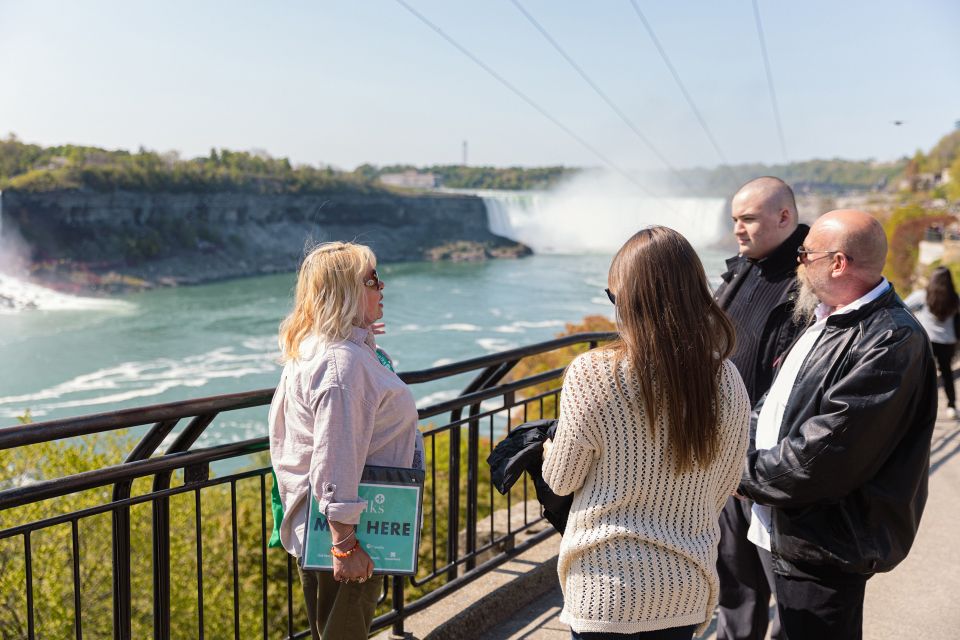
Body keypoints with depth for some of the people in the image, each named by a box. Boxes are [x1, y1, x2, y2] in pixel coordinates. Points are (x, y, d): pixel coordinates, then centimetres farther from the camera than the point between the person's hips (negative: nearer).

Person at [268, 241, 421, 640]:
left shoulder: (305, 350, 8)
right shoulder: (344, 361, -25)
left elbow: (280, 432, 18)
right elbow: (336, 461, -28)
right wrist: (345, 545, -24)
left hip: (311, 528, 10)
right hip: (338, 532, -10)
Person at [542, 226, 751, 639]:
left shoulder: (593, 373, -20)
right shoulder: (727, 381, -7)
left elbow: (561, 481, -7)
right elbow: (722, 491, 5)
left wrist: (548, 449, 15)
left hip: (608, 588, -4)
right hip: (686, 588, 4)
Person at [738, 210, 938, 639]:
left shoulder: (892, 342, -23)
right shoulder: (826, 320, 9)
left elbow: (823, 459, -27)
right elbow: (773, 405, 15)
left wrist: (745, 473, -14)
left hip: (824, 548, -9)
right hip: (789, 534, 9)